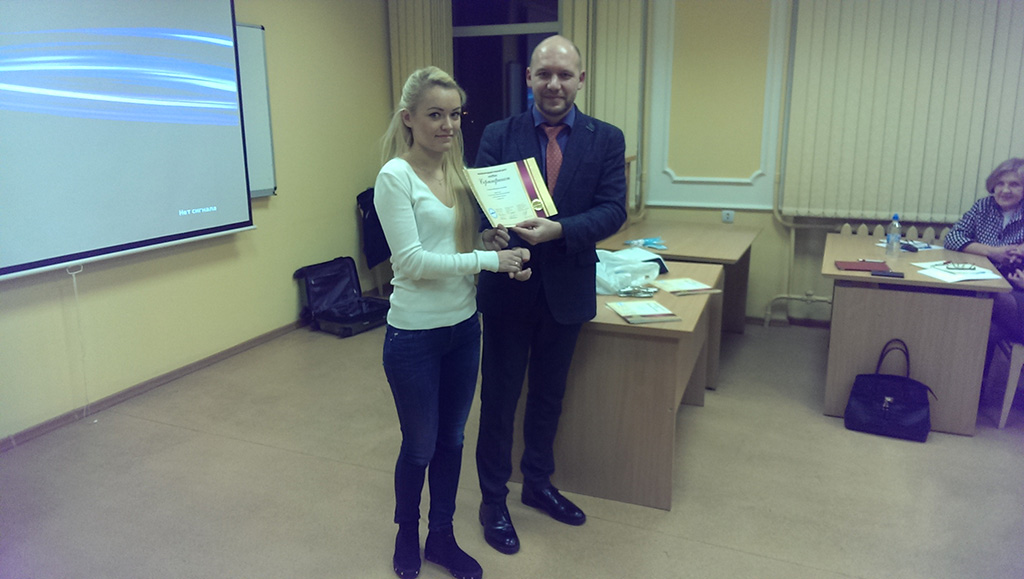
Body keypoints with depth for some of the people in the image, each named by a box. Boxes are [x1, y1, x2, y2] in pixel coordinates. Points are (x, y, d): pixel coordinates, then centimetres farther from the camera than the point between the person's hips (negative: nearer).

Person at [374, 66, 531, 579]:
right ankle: (407, 534, 39)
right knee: (420, 446, 11)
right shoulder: (395, 176, -14)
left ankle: (441, 536, 38)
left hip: (463, 325, 6)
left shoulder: (459, 170, 6)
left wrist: (489, 239, -7)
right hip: (416, 333, -6)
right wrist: (489, 259, -22)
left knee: (452, 439, 18)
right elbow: (411, 259, -20)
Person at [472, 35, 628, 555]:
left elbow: (613, 210, -10)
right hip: (509, 285, -2)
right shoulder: (499, 135, -3)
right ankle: (493, 500, 28)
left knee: (549, 394, 18)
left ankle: (537, 483, 40)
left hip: (567, 290, 2)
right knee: (500, 395, 9)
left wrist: (557, 230, -27)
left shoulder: (606, 139, 0)